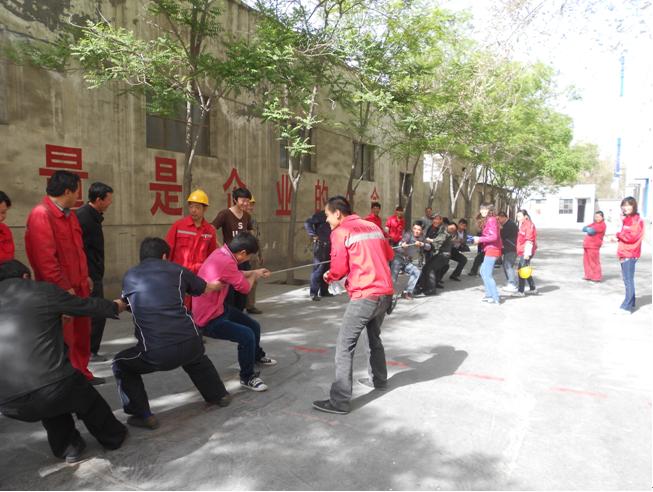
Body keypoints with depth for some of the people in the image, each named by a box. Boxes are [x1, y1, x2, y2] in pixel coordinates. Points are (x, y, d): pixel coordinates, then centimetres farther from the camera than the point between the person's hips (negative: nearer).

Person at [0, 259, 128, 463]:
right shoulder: (44, 290, 4)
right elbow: (86, 305, 15)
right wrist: (114, 307, 35)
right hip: (52, 388, -3)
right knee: (84, 394, 29)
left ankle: (66, 446, 36)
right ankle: (113, 437, 46)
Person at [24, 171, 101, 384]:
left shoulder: (69, 215, 13)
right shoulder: (41, 214, -17)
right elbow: (45, 257, -23)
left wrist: (85, 276, 18)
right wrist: (64, 287, -21)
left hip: (78, 287, 9)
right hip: (60, 292, -9)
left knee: (82, 334, 19)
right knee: (62, 340, 0)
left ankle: (81, 374, 34)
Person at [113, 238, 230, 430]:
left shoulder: (129, 276, 11)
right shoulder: (177, 270, 11)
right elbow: (207, 288, 28)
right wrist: (219, 285, 53)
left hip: (156, 353, -2)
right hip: (191, 343, 3)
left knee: (121, 364, 26)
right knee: (195, 357, 38)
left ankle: (143, 416, 20)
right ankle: (219, 395, 45)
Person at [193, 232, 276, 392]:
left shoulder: (221, 253, -4)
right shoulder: (225, 262, -33)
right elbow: (245, 287, -17)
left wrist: (255, 272, 18)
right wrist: (254, 276, 3)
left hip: (218, 308, 10)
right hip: (209, 320, -10)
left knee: (254, 326, 18)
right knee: (247, 336, -24)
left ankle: (257, 356, 46)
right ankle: (247, 377, -2)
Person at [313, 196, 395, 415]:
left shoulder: (340, 232, -4)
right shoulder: (372, 226, 15)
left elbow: (339, 268, -5)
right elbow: (389, 255, 21)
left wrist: (328, 276, 15)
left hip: (365, 296, -8)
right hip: (385, 292, 8)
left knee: (344, 346, -3)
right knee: (374, 337, 27)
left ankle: (339, 401, -3)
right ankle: (378, 379, 43)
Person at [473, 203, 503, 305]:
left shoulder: (491, 220, -15)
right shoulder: (489, 220, 15)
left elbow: (494, 237, -23)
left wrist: (480, 239, -16)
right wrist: (478, 239, 4)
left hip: (492, 250, -10)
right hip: (490, 249, 10)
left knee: (487, 275, -6)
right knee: (483, 272, 18)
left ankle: (496, 298, -2)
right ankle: (489, 294, 24)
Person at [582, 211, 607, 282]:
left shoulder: (602, 225, -8)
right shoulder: (594, 223, 20)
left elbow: (591, 231, -19)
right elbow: (584, 229, 12)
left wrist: (587, 229, 2)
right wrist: (589, 229, -8)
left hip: (593, 246, -9)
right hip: (587, 245, 9)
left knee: (594, 262, -5)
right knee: (586, 261, 11)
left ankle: (597, 277, 2)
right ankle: (589, 275, 20)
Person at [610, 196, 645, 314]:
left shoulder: (636, 220, -12)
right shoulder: (628, 219, 17)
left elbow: (632, 236, -20)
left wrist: (618, 235, -6)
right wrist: (618, 238, 4)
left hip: (629, 255, -10)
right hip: (625, 254, 10)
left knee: (628, 280, -10)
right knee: (628, 280, 14)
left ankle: (627, 307, -9)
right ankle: (631, 303, 23)